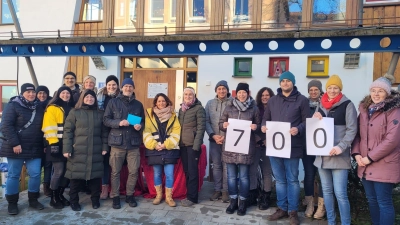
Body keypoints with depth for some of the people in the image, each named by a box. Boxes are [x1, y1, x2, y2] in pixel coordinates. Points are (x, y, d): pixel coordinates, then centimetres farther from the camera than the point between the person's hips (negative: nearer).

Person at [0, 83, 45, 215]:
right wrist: (14, 143, -19)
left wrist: (44, 144, 10)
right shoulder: (13, 106, -6)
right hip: (16, 147, -4)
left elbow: (43, 127, 16)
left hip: (35, 148, 4)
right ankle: (12, 203, 18)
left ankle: (33, 200, 20)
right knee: (13, 175, 5)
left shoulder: (39, 108, 10)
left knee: (35, 174, 4)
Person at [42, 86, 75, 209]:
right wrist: (53, 143, -17)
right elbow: (49, 127, -9)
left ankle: (60, 194, 23)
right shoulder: (52, 108, -1)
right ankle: (53, 198, 10)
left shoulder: (72, 109, 17)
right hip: (57, 144, -6)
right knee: (59, 171, -5)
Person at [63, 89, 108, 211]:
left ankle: (95, 199, 22)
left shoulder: (99, 114, 12)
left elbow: (104, 132, 12)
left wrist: (105, 147, 4)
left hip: (96, 152, 3)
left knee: (95, 175, 7)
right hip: (78, 151, -2)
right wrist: (66, 149, -10)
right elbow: (67, 131, -3)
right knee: (76, 176, 4)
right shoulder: (74, 112, 2)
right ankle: (74, 201, 20)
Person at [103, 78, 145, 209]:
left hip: (134, 143, 2)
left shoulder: (138, 104, 11)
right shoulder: (113, 102, 4)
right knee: (115, 172, 6)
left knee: (134, 171, 4)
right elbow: (106, 120, -1)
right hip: (117, 142, -2)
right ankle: (115, 197, 20)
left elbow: (143, 121, 15)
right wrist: (119, 123, -17)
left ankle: (130, 195, 23)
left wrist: (140, 126, -7)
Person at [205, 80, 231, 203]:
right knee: (216, 165, 10)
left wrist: (226, 136, -13)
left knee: (226, 165, 3)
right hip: (214, 139, 3)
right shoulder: (210, 103, 7)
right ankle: (217, 190, 22)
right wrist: (213, 135, -9)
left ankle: (225, 190, 16)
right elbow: (206, 121, 4)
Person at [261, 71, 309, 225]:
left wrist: (298, 129, -21)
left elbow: (307, 121, -3)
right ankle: (282, 208, 26)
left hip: (292, 146, -4)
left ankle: (293, 211, 17)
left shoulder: (301, 100, 1)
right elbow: (266, 118, 17)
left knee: (292, 179, 5)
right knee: (280, 179, 13)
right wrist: (263, 126, -5)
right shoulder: (272, 100, 15)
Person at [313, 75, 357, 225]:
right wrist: (315, 120, -1)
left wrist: (341, 147, -18)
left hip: (339, 156, -5)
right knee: (327, 191, 12)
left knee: (340, 193, -8)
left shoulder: (347, 105, -2)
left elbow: (352, 129, -7)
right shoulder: (321, 105, 14)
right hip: (322, 155, 6)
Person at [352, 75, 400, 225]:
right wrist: (356, 153, -5)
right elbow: (357, 134, 10)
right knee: (372, 200, 16)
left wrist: (370, 158, -16)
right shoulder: (364, 109, 10)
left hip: (384, 165, -6)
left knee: (384, 202, 0)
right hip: (365, 165, 6)